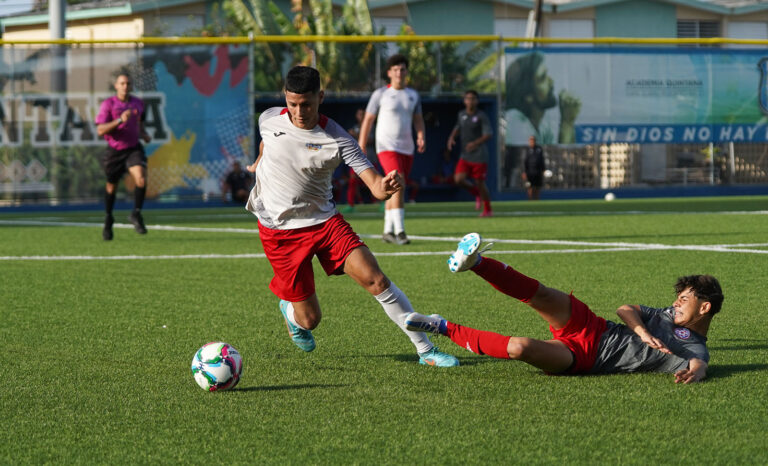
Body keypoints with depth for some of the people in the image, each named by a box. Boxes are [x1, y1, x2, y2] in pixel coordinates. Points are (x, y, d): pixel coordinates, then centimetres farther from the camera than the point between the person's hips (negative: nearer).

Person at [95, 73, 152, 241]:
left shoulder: (138, 103, 5)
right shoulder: (108, 104, -9)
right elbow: (100, 130, -16)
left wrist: (144, 134, 3)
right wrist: (120, 120, -27)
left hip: (134, 149, 2)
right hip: (114, 151, -2)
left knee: (141, 179, -24)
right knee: (111, 188, 11)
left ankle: (136, 214, -9)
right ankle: (108, 221, 34)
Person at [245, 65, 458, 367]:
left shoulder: (336, 139, -15)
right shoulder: (269, 119, -8)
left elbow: (375, 186, -22)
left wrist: (386, 187, -45)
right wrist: (259, 161, 38)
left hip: (324, 221, 0)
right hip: (278, 233, 0)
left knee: (375, 279, -19)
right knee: (310, 318, 0)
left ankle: (426, 350, -10)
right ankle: (289, 309, 39)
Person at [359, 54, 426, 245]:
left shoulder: (413, 95, 11)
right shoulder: (380, 94, -3)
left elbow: (418, 120, 17)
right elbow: (367, 120, 2)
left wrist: (421, 137, -4)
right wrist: (361, 148, 0)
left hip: (407, 149, 5)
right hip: (387, 148, -5)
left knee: (394, 190, 10)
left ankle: (388, 231, 20)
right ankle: (399, 231, -26)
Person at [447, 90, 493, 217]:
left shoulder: (481, 116, -8)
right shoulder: (461, 115, 8)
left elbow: (488, 135, -15)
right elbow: (457, 128, 28)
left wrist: (476, 143, -30)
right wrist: (452, 137, 8)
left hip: (479, 157, -5)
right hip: (465, 156, 5)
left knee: (480, 182, -1)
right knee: (458, 179, -11)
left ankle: (487, 210, 17)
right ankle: (476, 193, 18)